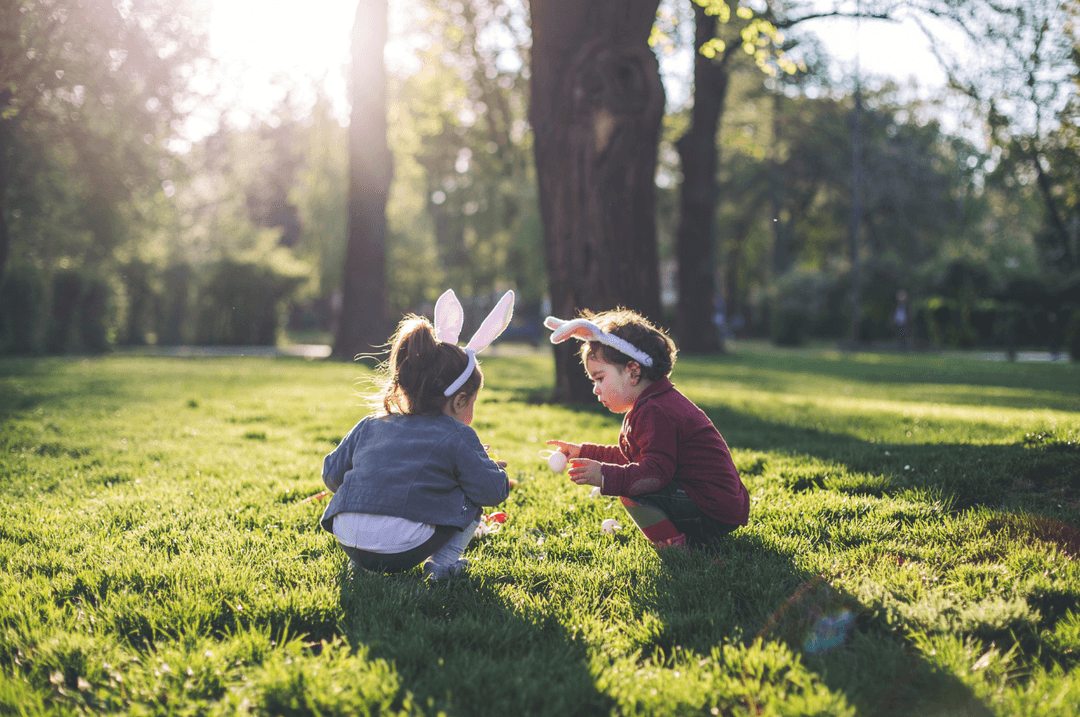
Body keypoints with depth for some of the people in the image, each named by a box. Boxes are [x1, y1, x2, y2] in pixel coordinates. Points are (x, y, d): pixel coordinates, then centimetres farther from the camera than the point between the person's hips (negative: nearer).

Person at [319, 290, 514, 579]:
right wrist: (492, 468, 24)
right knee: (472, 497, 16)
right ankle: (443, 562, 3)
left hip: (348, 541, 5)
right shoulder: (458, 437, 1)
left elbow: (331, 474, 20)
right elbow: (493, 491, 0)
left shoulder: (369, 426, 16)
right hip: (404, 552, -5)